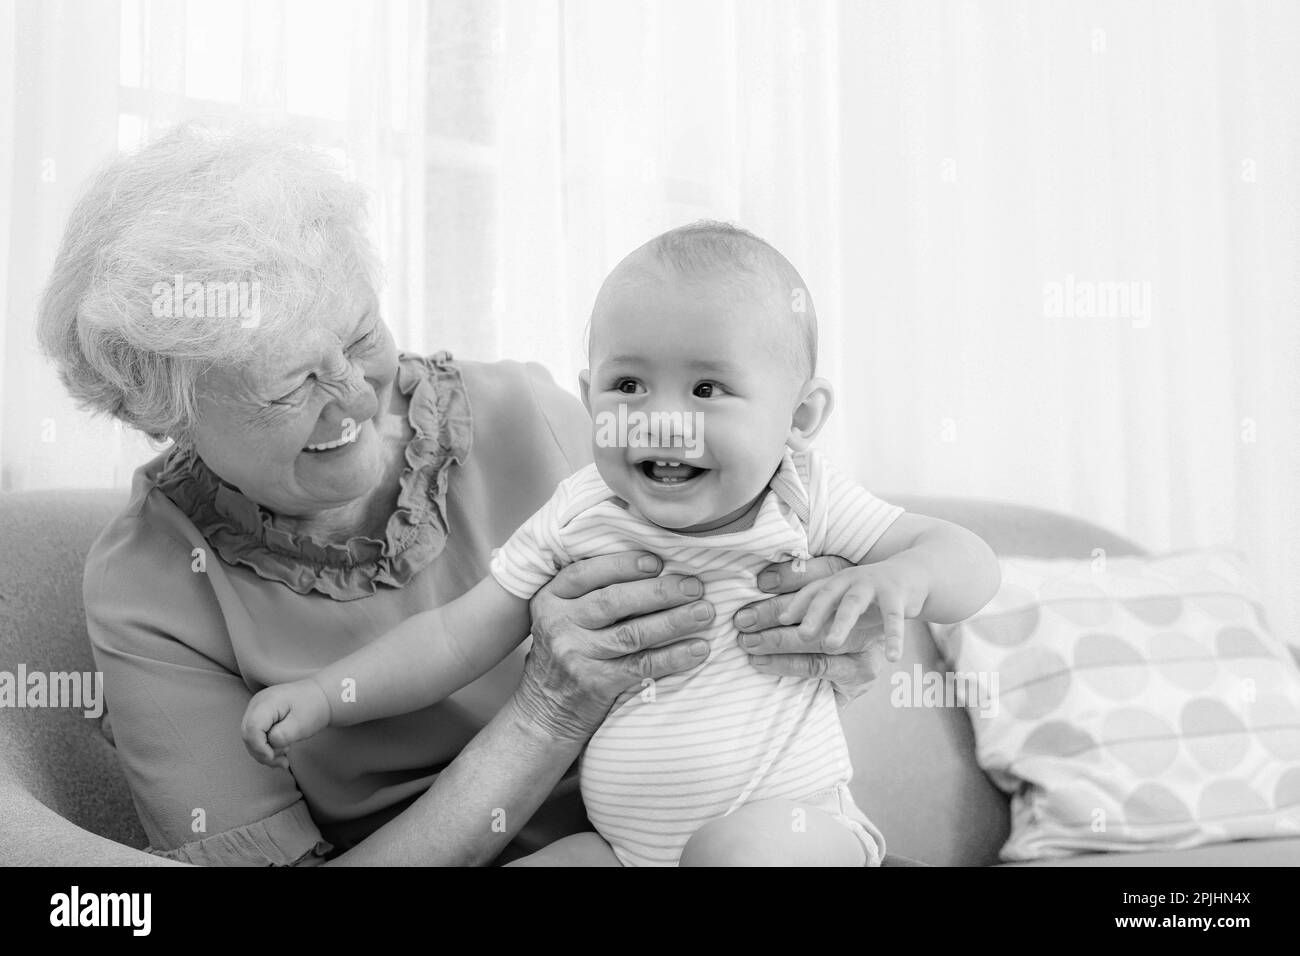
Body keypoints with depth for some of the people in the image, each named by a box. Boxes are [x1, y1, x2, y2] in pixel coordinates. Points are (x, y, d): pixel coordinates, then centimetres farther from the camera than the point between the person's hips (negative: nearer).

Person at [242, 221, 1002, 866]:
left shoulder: (804, 503, -7)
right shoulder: (578, 518, -1)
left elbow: (973, 564, -3)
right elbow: (457, 638, 4)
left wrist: (901, 578, -26)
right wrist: (324, 694, -5)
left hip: (795, 824, -3)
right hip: (620, 843, 3)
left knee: (739, 843, -33)